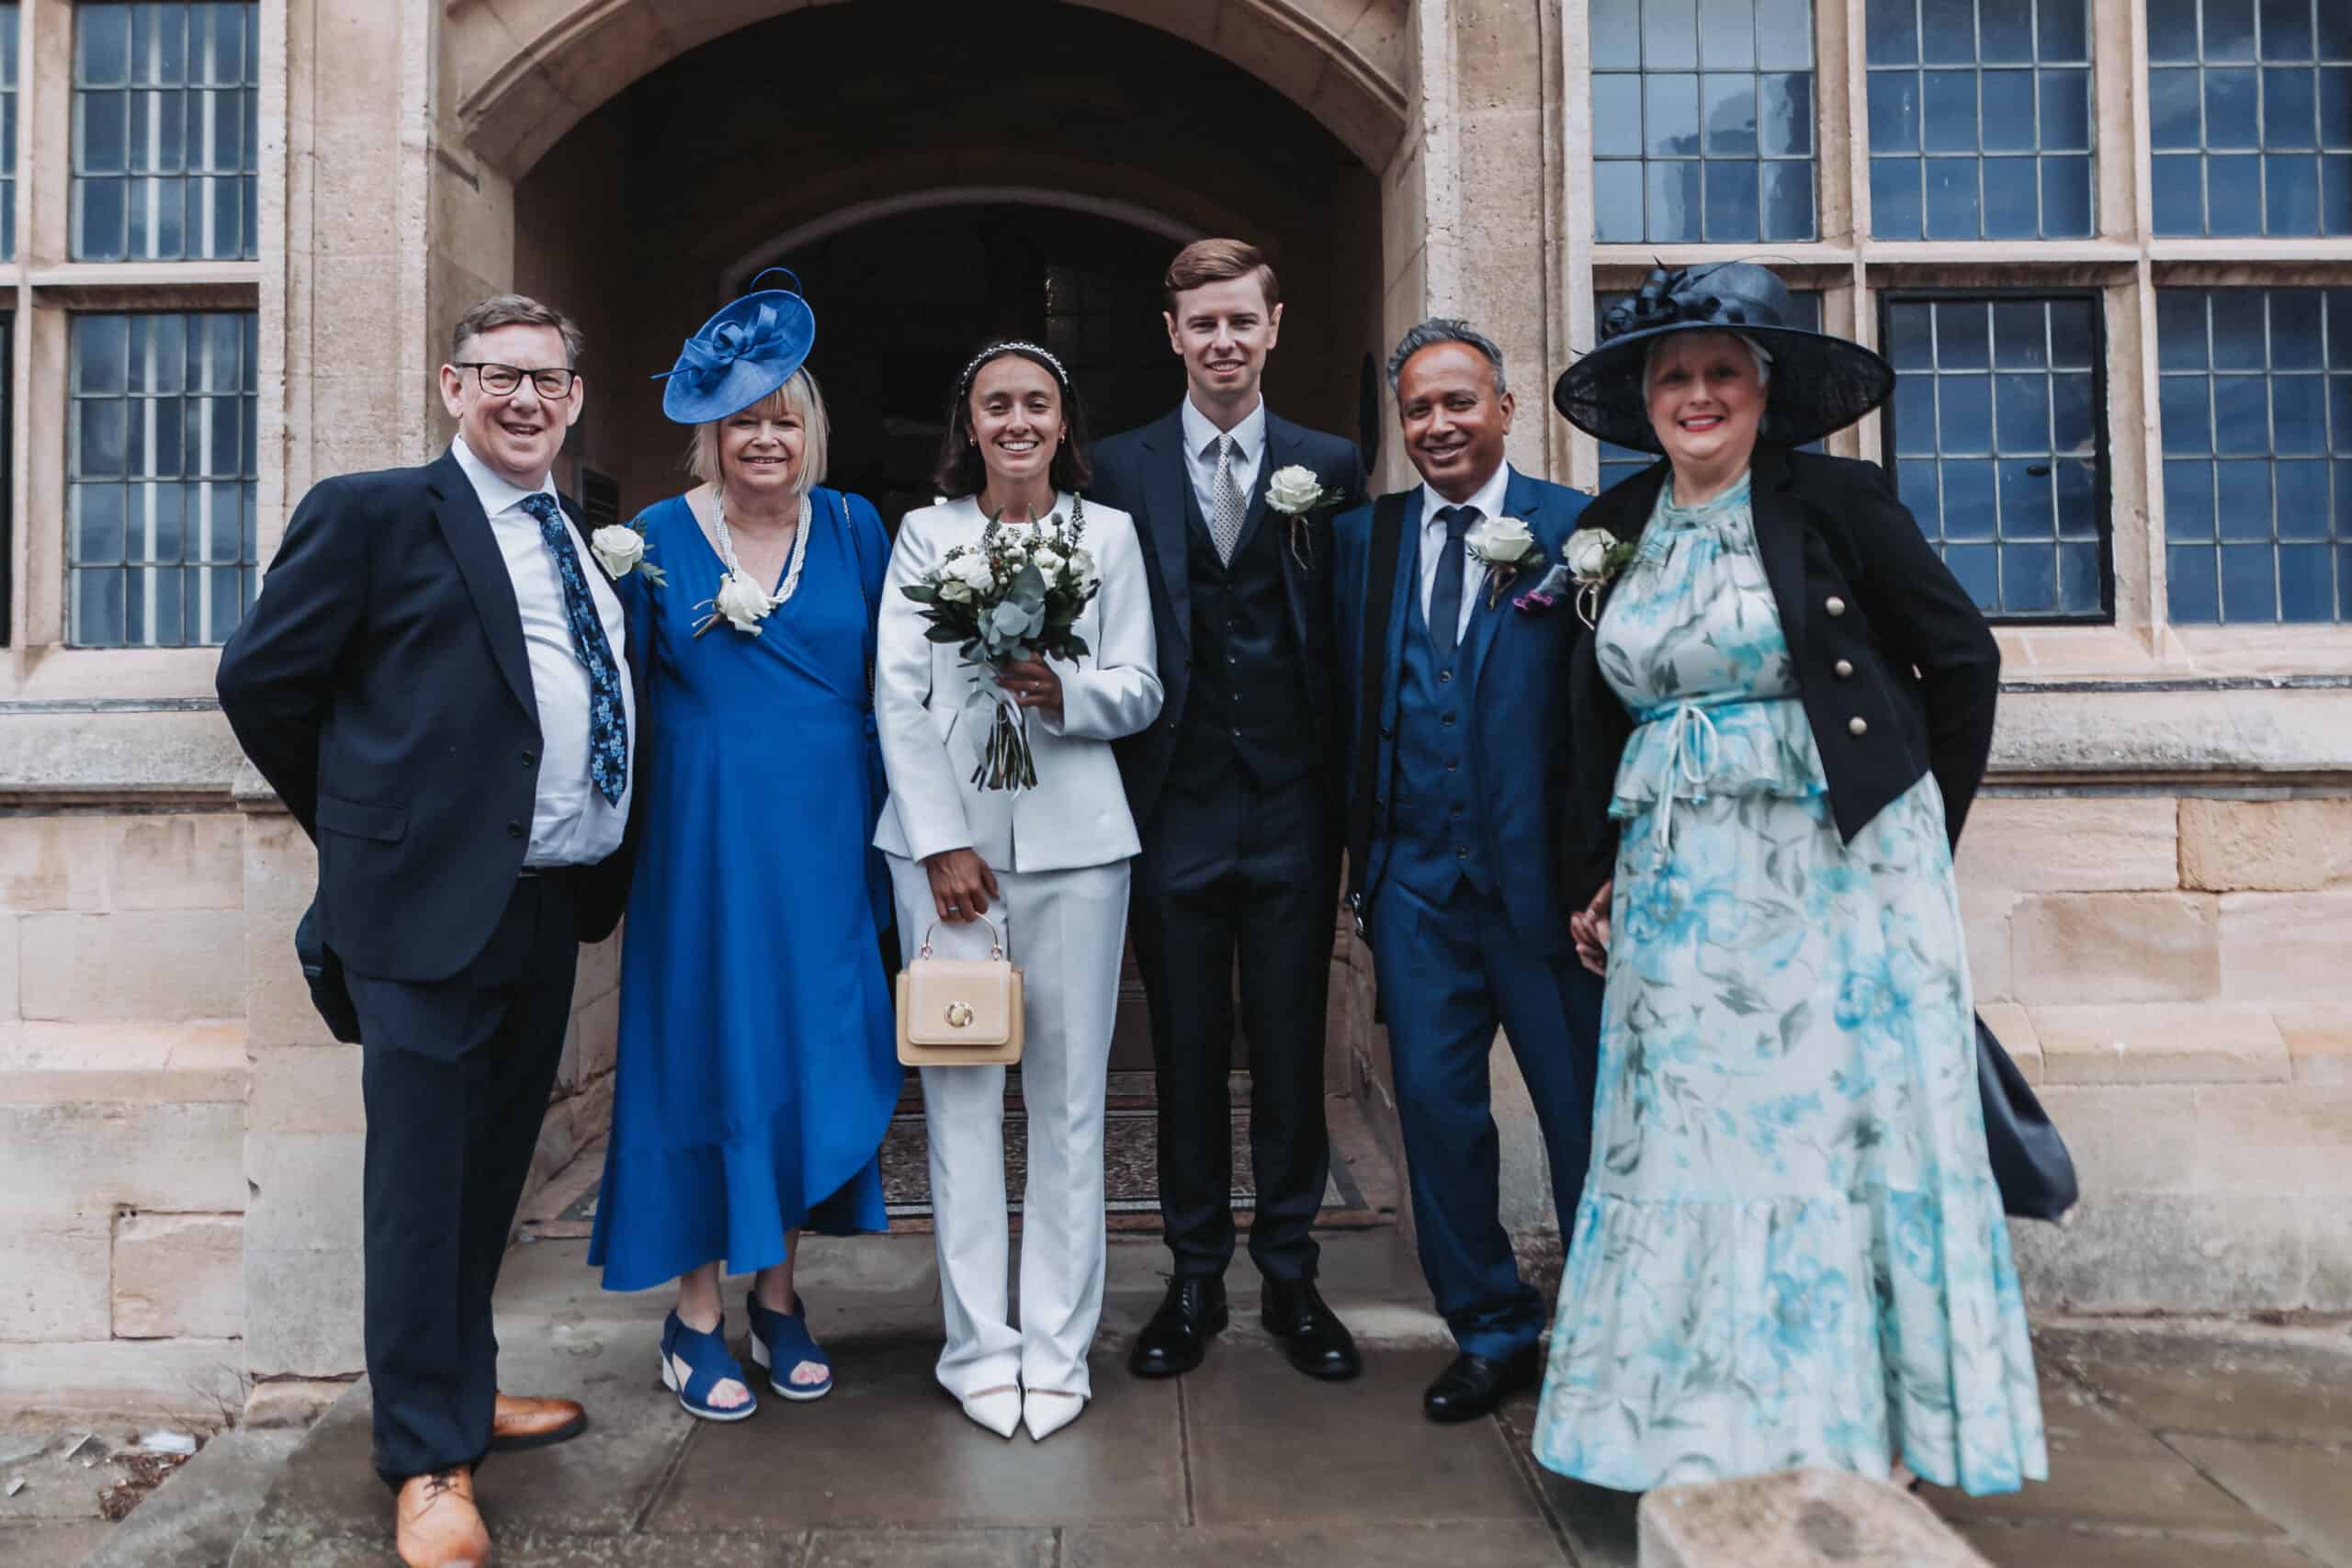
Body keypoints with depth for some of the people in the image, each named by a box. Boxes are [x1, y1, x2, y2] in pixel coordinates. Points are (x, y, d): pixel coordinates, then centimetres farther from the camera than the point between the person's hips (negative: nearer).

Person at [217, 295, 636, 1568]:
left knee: (492, 1170, 18)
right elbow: (261, 678, -3)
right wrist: (357, 828, 3)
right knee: (421, 1182, 2)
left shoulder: (587, 544, 15)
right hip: (432, 901, -6)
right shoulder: (372, 514, -4)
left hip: (551, 904, 7)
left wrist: (601, 870, 11)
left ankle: (464, 1389, 36)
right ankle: (426, 1459, 16)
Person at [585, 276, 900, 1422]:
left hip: (827, 837, 3)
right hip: (706, 839, -2)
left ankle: (778, 1294, 24)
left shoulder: (853, 530, 7)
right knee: (705, 1050, 3)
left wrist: (888, 826, 3)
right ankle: (697, 1316, 17)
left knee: (814, 1051, 7)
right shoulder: (657, 537, 0)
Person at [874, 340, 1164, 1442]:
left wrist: (1069, 692, -14)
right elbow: (897, 698, 3)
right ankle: (978, 1348, 12)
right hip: (945, 837, 0)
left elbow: (1142, 690, 8)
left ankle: (1057, 1347, 13)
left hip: (1072, 841, 1)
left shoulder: (1108, 534, 12)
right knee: (961, 1094, 1)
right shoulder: (924, 534, 10)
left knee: (1070, 1096, 2)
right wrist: (941, 842, -6)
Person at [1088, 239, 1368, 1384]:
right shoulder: (1117, 470, 5)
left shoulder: (1331, 468, 6)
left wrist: (1348, 794, -4)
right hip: (1174, 806, 0)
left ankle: (1289, 1276, 26)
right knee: (1185, 1052, 10)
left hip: (1291, 806, 0)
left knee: (1292, 1050, 9)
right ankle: (1195, 1277, 26)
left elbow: (1352, 635, 4)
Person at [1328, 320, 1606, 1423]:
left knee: (1590, 1113, 7)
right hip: (1414, 876, 3)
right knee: (1435, 1105, 9)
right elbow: (1347, 698, 10)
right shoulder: (1360, 536, 10)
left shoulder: (1576, 530, -2)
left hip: (1542, 870, -3)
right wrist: (1360, 851, 4)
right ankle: (1492, 1332, 28)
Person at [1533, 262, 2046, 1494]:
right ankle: (1713, 1436, 20)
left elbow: (1962, 658, 0)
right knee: (1692, 1149, 6)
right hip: (1682, 890, 4)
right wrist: (1598, 874, 12)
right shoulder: (1616, 529, 8)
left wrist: (1921, 828, 2)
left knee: (1841, 1138, 2)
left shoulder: (1837, 502, -4)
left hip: (1839, 872, -3)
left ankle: (1862, 1436, 18)